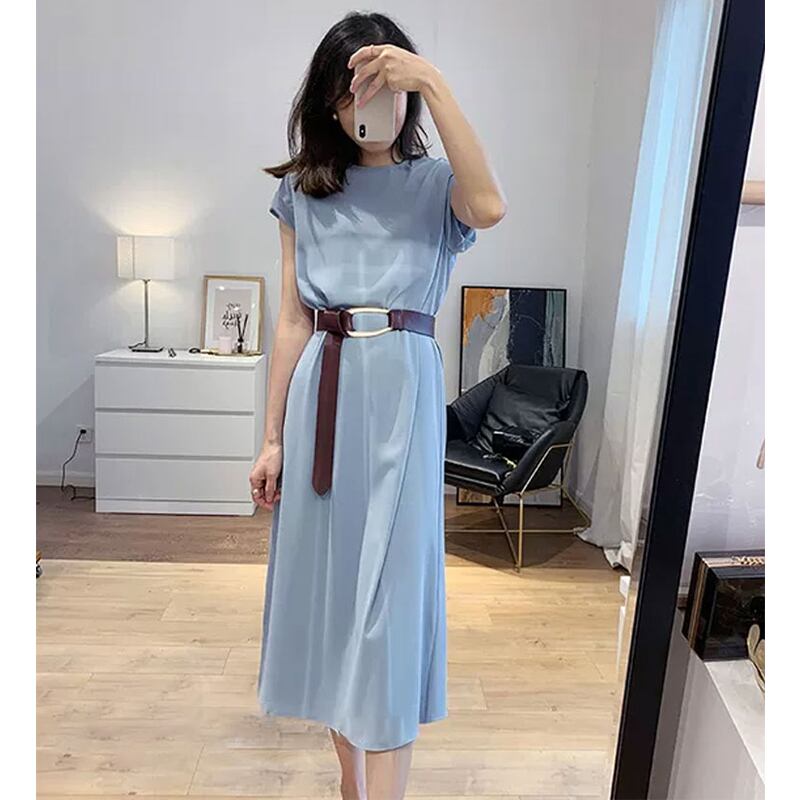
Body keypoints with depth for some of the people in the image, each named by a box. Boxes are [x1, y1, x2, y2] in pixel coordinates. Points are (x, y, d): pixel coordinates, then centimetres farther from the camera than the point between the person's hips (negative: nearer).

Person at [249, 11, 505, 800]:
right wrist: (272, 436, 4)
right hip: (321, 395, 3)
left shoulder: (434, 183, 6)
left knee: (390, 589, -3)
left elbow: (490, 206, -19)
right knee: (325, 583, 10)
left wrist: (433, 83, -15)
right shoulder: (302, 190, 12)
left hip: (401, 391, -3)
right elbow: (292, 320, 8)